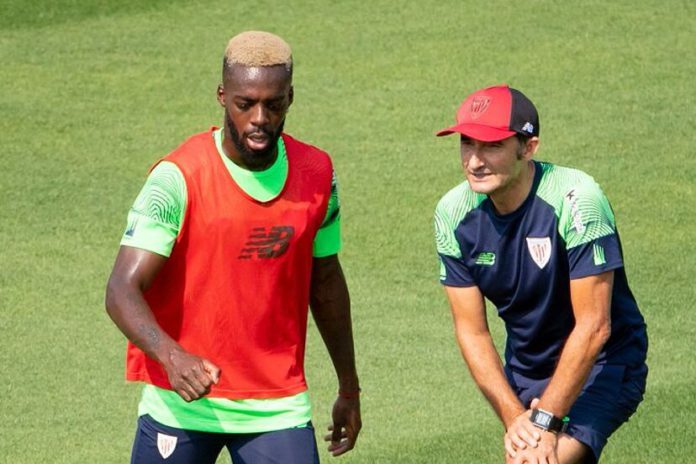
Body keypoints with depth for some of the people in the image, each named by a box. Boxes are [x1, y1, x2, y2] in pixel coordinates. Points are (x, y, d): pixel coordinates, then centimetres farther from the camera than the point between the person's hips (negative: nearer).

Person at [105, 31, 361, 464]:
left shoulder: (316, 173, 1)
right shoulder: (178, 178, -14)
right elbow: (123, 290, -22)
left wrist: (349, 388, 22)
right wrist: (170, 356, -40)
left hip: (278, 407, 3)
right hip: (180, 405, -3)